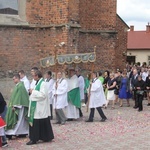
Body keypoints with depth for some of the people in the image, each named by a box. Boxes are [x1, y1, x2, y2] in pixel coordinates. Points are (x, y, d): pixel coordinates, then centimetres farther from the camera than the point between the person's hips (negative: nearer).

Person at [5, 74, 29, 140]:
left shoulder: (20, 86, -17)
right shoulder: (18, 85, 13)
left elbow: (19, 96, -22)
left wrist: (15, 106, -23)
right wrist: (14, 105, 18)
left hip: (19, 106, -10)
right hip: (18, 106, 10)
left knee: (18, 120, -7)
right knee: (21, 120, 11)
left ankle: (11, 133, -6)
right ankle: (23, 133, 14)